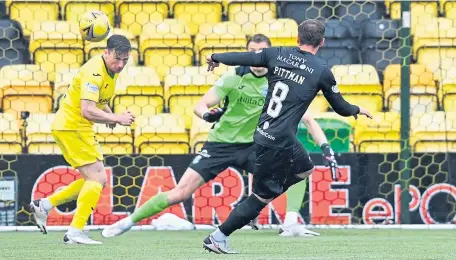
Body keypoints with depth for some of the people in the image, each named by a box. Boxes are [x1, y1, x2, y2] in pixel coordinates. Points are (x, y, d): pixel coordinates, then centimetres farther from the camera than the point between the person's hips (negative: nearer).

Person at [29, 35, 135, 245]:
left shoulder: (112, 70, 6)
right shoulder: (95, 72, -24)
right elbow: (87, 111, -33)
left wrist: (108, 114, 5)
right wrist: (117, 118, -31)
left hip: (81, 128, 10)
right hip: (71, 126, -10)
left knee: (96, 180, 12)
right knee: (97, 178, -13)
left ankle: (44, 205, 16)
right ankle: (75, 233, -12)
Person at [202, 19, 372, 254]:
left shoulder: (277, 54, 4)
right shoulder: (322, 71, -4)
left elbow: (241, 58, 6)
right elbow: (341, 107, 7)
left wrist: (215, 57, 26)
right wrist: (358, 110, 29)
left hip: (263, 135, 6)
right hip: (280, 143, -6)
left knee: (305, 168, 25)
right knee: (262, 195, 3)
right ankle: (218, 237, 2)